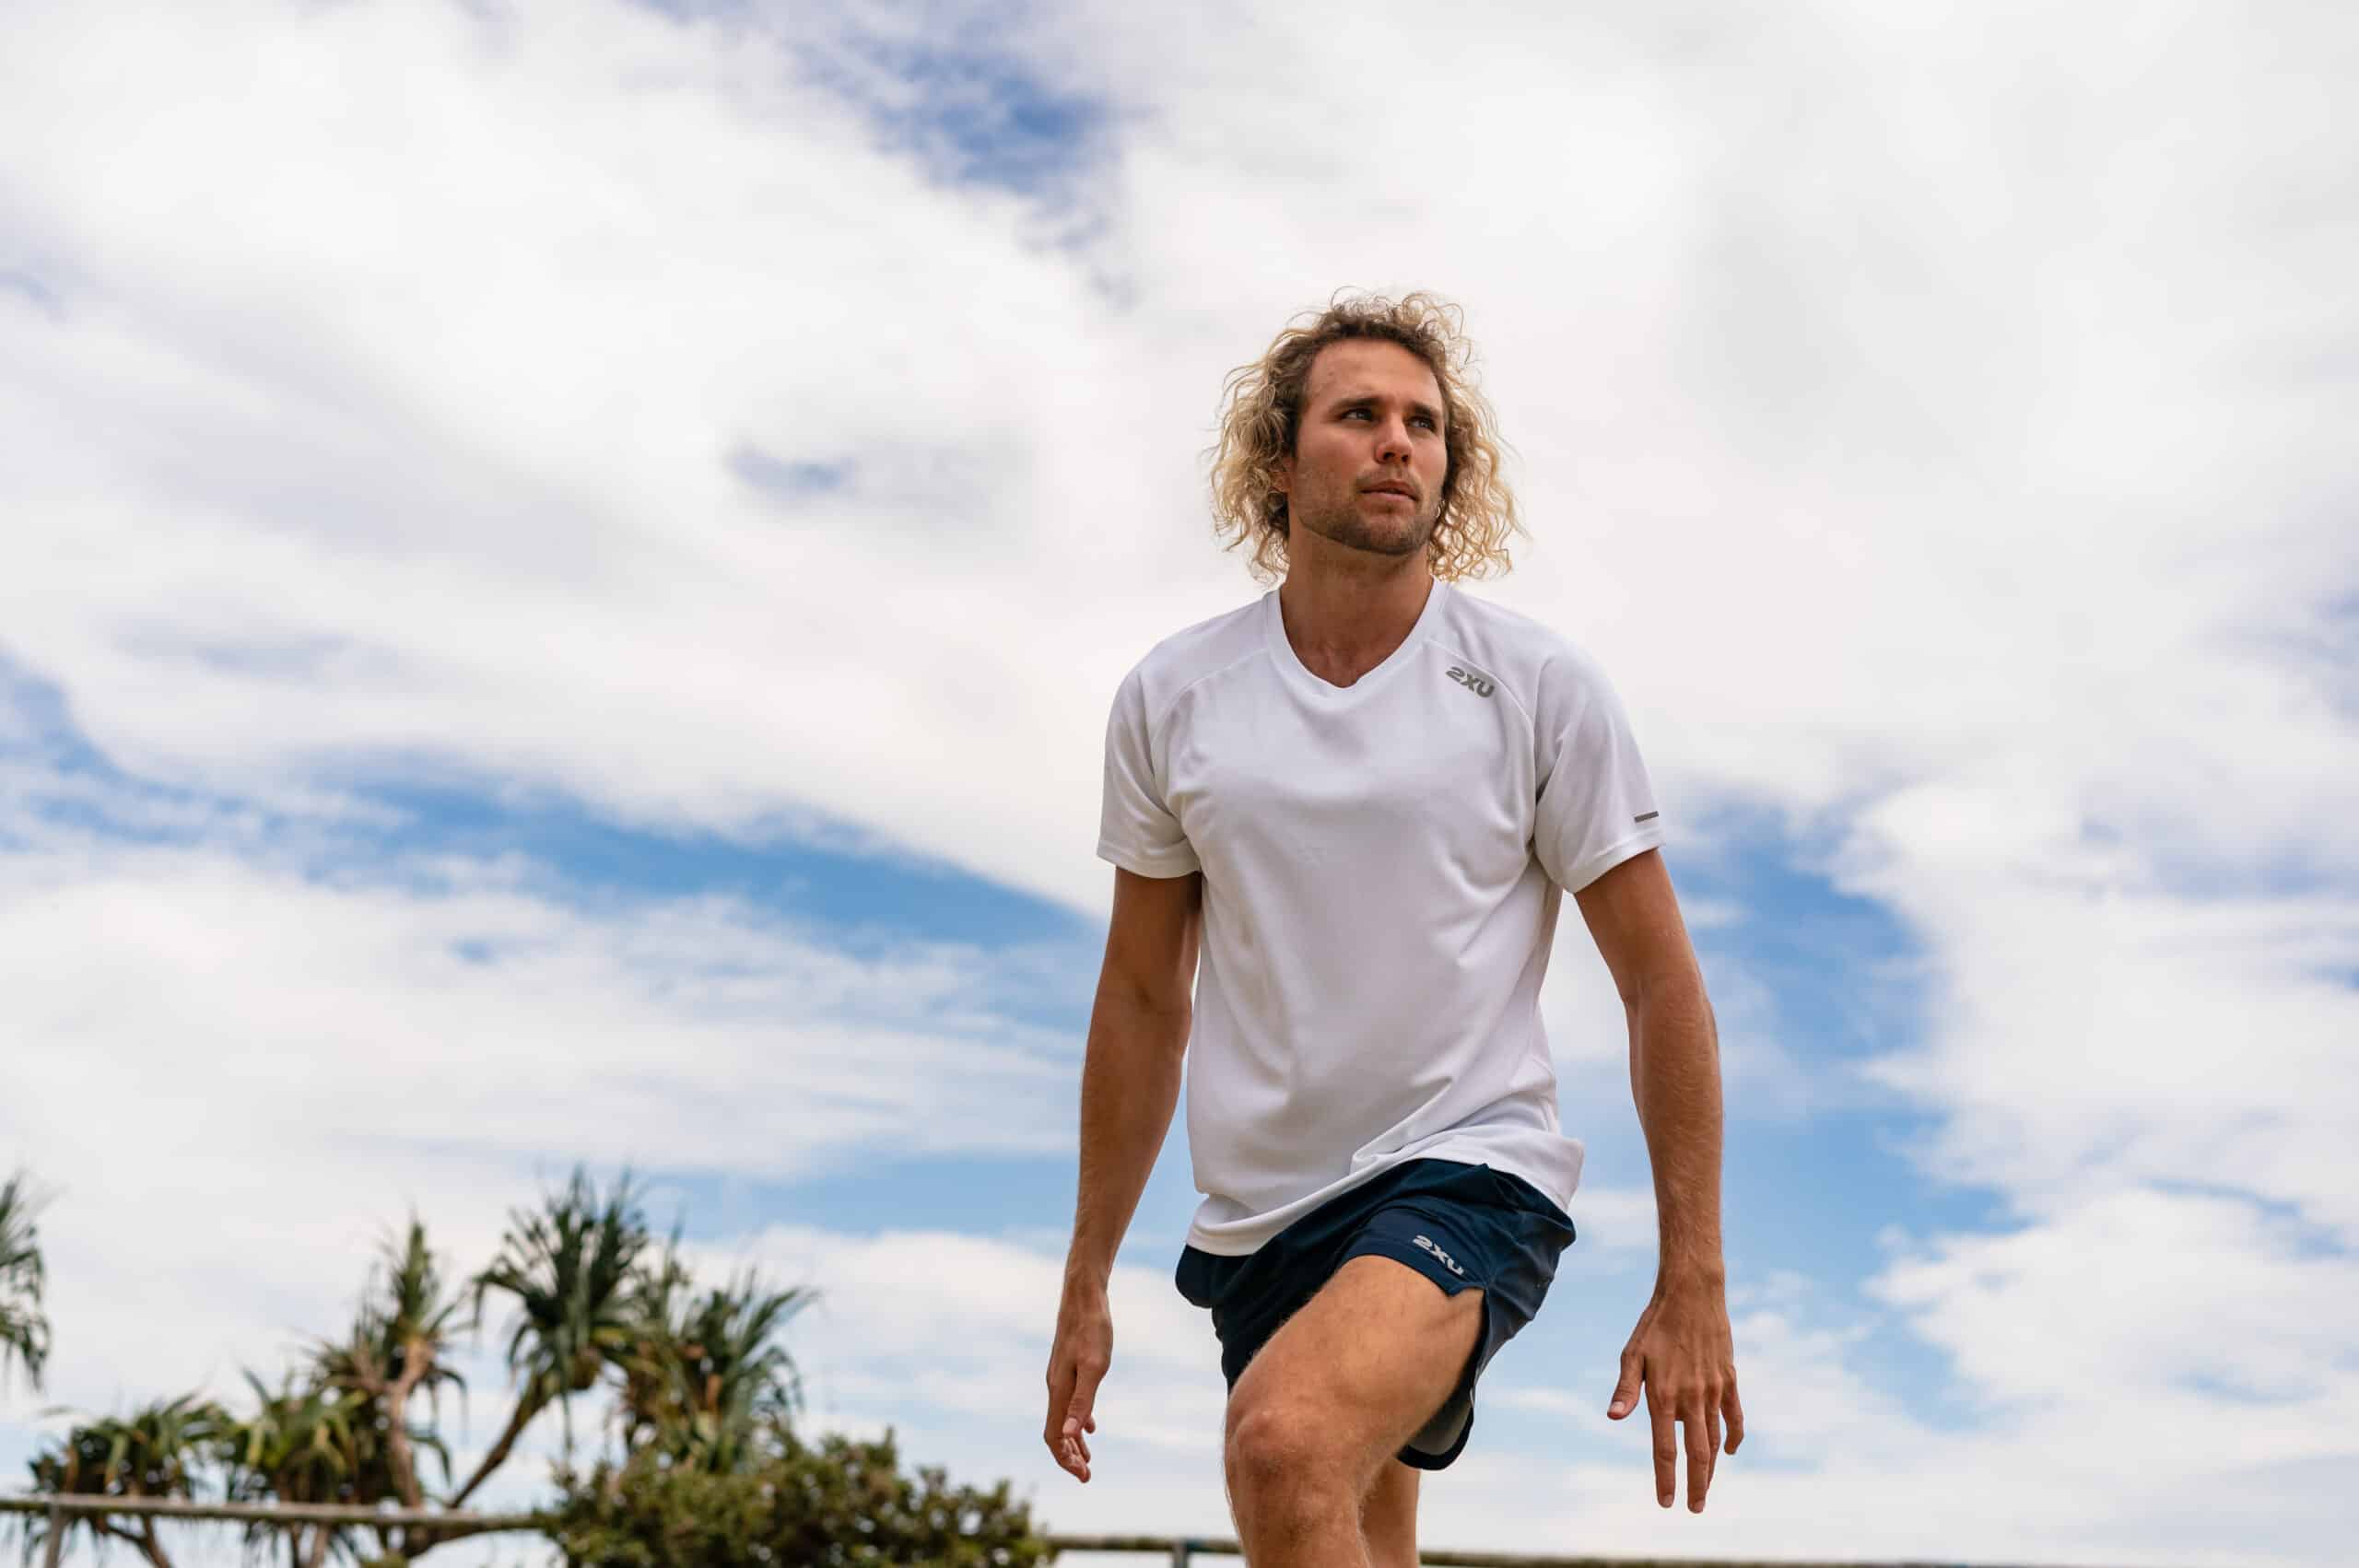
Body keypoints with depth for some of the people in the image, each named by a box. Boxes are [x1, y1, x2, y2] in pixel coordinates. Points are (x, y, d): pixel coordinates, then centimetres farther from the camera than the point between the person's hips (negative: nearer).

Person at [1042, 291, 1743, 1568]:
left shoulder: (1539, 685, -4)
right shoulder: (1170, 697, 4)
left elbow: (1661, 984, -1)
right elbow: (1143, 1000, 11)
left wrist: (1692, 1285, -5)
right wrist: (1086, 1285, 12)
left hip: (1470, 1173, -4)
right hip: (1256, 1217, 4)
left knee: (1284, 1443, -30)